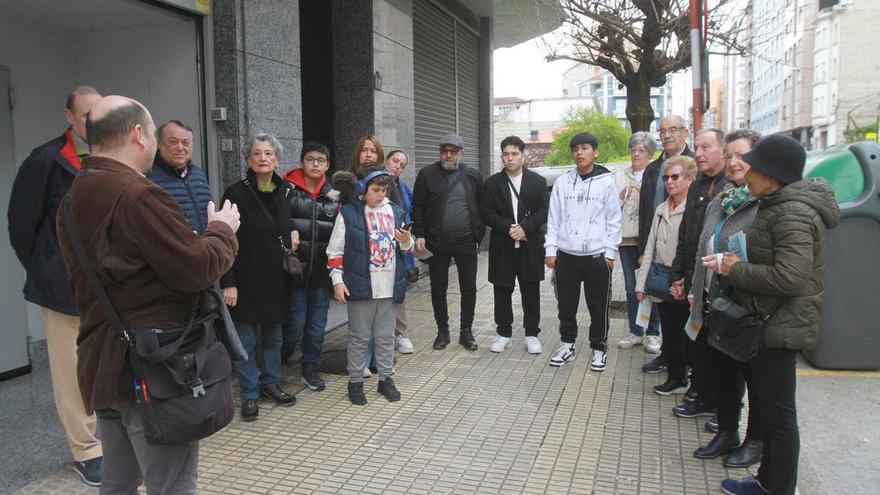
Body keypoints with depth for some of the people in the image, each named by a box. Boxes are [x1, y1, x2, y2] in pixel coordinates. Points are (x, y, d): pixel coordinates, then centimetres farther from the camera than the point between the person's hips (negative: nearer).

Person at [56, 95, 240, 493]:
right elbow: (197, 269, -20)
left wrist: (197, 238, 15)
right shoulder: (138, 195, -19)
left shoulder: (74, 199, 11)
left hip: (103, 364, 9)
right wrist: (222, 230, -1)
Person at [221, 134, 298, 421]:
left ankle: (270, 383, 29)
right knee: (246, 338, 3)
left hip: (276, 279, 5)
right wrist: (228, 283, -15)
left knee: (273, 335, 14)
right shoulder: (236, 193, -8)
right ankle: (249, 394, 15)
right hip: (247, 279, -4)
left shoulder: (285, 192, 6)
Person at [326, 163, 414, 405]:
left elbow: (406, 248, 18)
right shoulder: (349, 213, -5)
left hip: (389, 287, 4)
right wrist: (337, 281, -8)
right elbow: (335, 250, -3)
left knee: (386, 336, 13)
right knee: (359, 337, 7)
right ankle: (355, 381, 20)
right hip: (360, 286, -4)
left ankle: (385, 378, 26)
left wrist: (407, 241, -5)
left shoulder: (394, 212, 8)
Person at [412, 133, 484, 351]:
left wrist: (479, 235, 0)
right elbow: (418, 207, 0)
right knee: (438, 289, 8)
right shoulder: (427, 174, 1)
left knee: (469, 288, 5)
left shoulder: (473, 175, 5)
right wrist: (419, 235, -8)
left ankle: (466, 331, 21)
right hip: (437, 243, 0)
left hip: (466, 242, 1)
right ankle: (443, 331, 23)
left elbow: (481, 207, 7)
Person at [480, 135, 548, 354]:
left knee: (531, 292, 6)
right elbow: (487, 213, -1)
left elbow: (544, 211, -2)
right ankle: (503, 333, 20)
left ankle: (531, 334, 17)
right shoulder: (492, 183, 5)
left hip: (530, 245, 0)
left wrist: (525, 228, -16)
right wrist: (507, 228, -14)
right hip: (502, 246, 1)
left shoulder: (538, 181, 4)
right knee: (502, 291, 7)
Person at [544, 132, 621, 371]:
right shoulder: (562, 182, 6)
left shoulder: (606, 182, 0)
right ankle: (567, 345, 26)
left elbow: (613, 220, 0)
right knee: (566, 305, 11)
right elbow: (554, 219, 7)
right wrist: (550, 249, 1)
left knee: (598, 307, 6)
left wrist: (610, 252, -5)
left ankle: (599, 348, 21)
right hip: (566, 255, 2)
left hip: (596, 256, -2)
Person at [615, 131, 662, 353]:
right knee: (631, 287, 9)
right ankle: (635, 331, 20)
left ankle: (653, 333, 14)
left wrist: (645, 192, -20)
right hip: (627, 237, 3)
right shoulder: (620, 176, 10)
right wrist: (621, 196, -12)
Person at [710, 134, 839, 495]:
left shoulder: (793, 214, -21)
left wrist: (736, 270, -17)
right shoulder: (780, 205, 13)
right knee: (769, 406, 19)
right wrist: (737, 264, 7)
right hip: (769, 322, 11)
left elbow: (790, 276, -29)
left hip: (781, 326, -11)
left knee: (777, 411, 1)